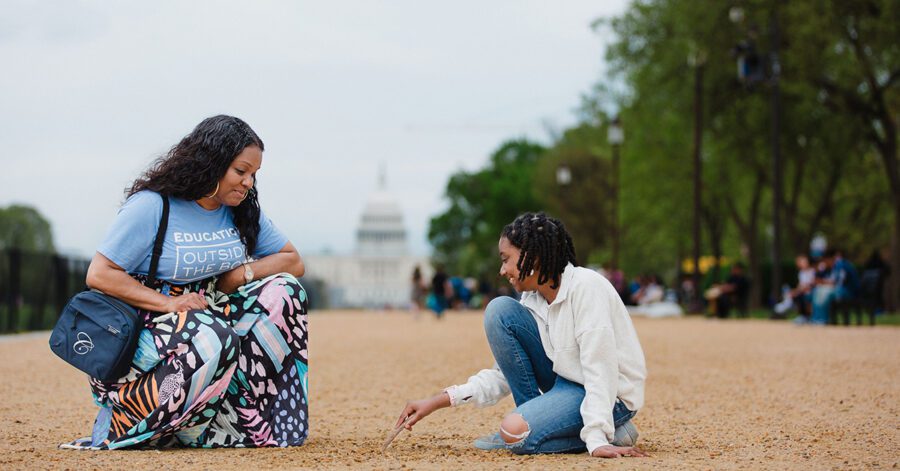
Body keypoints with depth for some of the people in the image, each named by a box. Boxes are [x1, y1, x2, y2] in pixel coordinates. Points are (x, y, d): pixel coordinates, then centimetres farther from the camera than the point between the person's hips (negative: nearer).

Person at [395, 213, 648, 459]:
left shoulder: (586, 287, -21)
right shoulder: (532, 299, 2)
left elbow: (599, 368, -26)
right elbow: (505, 373, 5)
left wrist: (596, 440, -33)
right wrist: (440, 401, -3)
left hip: (611, 394, -8)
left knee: (516, 432, -29)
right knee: (499, 311, -4)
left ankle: (606, 433, -7)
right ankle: (534, 415, 1)